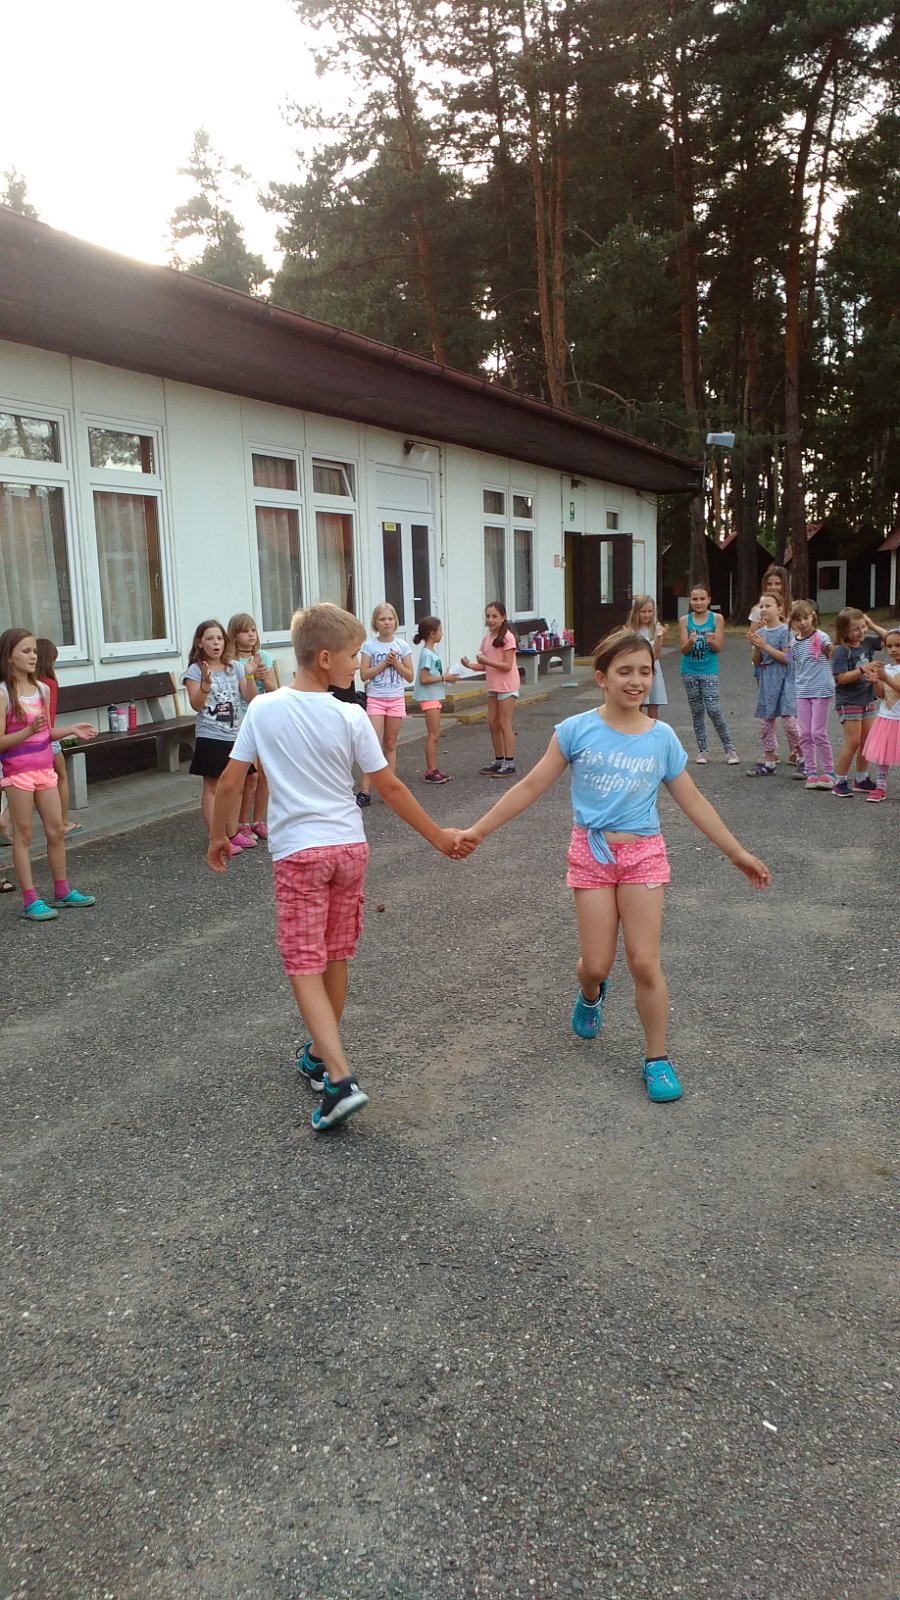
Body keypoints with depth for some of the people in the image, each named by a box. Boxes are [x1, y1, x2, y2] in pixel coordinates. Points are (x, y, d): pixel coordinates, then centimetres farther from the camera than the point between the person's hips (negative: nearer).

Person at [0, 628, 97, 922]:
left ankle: (62, 891, 21)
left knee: (57, 830, 10)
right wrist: (29, 730, -29)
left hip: (45, 769, 6)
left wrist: (70, 729, -1)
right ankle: (30, 900, 4)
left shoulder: (42, 689, 6)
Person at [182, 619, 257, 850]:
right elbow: (196, 705, -13)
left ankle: (233, 833, 23)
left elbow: (250, 698, 2)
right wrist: (206, 682, -26)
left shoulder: (235, 667, 7)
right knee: (212, 787, 0)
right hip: (210, 738, -4)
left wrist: (250, 676, -12)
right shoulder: (195, 670, -4)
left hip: (236, 735, 4)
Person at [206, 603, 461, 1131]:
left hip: (297, 852, -2)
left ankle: (341, 1078, -13)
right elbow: (390, 788, -4)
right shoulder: (351, 718, -8)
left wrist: (218, 837, 15)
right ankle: (321, 1056, 35)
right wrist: (438, 836, 7)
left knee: (305, 967, 0)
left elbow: (230, 782, -2)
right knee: (335, 958, 17)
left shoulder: (264, 710, -6)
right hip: (349, 846, 2)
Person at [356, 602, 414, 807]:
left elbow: (410, 676, 3)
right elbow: (364, 675, -8)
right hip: (375, 698, -2)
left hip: (396, 699, 2)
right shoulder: (370, 645, -3)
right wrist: (384, 663, -14)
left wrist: (396, 662, -11)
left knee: (390, 745, 10)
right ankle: (364, 791, -11)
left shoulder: (402, 646, 2)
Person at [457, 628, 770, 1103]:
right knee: (596, 964, 1)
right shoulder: (577, 730, -6)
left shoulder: (662, 739, -1)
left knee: (645, 962, -2)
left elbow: (693, 802, 7)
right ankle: (590, 993, 40)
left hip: (643, 854, 1)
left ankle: (657, 1059, 15)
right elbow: (531, 787, -2)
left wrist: (738, 854, 8)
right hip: (592, 852, -1)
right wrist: (478, 831, -5)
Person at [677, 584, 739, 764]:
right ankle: (702, 750, 15)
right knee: (696, 711, 8)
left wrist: (711, 641, -25)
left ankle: (730, 749, -2)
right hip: (689, 671, 2)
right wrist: (691, 641, -23)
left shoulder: (717, 618, -2)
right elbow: (683, 649, -2)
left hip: (709, 670, -2)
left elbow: (718, 648, -4)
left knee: (713, 709, -12)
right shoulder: (684, 621, 1)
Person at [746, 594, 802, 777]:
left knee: (789, 720, -11)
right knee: (765, 721, 7)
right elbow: (756, 662, 9)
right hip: (766, 681, 6)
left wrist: (765, 645, -15)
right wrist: (756, 646, -9)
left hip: (784, 680, -6)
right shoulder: (760, 632, 10)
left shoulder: (785, 630, -7)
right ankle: (769, 761, 15)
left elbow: (786, 658, -15)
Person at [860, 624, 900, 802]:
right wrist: (875, 682, -10)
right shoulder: (885, 667, 7)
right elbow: (881, 695, 8)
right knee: (880, 755, 6)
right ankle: (880, 788, 14)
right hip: (885, 718, 5)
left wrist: (886, 678, -27)